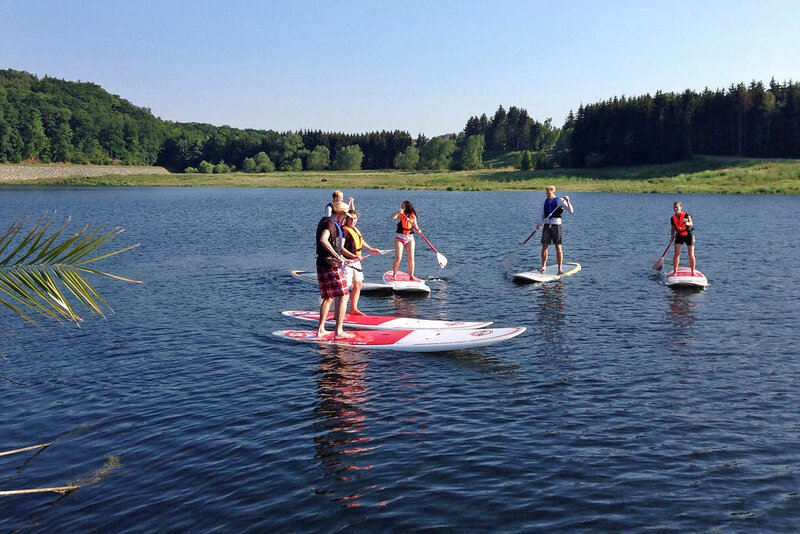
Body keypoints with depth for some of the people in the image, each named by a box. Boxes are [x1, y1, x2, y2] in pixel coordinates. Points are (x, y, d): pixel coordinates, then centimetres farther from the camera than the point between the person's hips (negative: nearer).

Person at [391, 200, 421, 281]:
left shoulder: (413, 215, 5)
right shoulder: (400, 214, -2)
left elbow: (415, 225, 11)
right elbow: (392, 217, -20)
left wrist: (417, 229, -9)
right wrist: (399, 212, -36)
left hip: (410, 238, 2)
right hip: (399, 237, -2)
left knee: (411, 258, 2)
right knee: (398, 258, -7)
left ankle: (411, 275, 12)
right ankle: (394, 275, 3)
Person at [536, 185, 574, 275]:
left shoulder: (560, 201, -3)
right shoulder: (544, 203, 11)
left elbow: (571, 211, -10)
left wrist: (567, 202, -26)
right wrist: (540, 224, 1)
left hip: (556, 225, -4)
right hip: (547, 226, 4)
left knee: (558, 247, -3)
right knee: (544, 246, 0)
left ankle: (560, 268, 2)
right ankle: (543, 266, 9)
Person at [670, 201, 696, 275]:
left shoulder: (686, 215, -11)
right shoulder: (672, 218, 1)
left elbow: (691, 223, -25)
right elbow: (672, 229, 9)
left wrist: (686, 223, -47)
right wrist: (672, 236, -6)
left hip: (689, 235, -3)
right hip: (679, 236, 3)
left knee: (691, 255, -4)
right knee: (677, 254, -9)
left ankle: (693, 272, 8)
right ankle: (675, 272, -3)